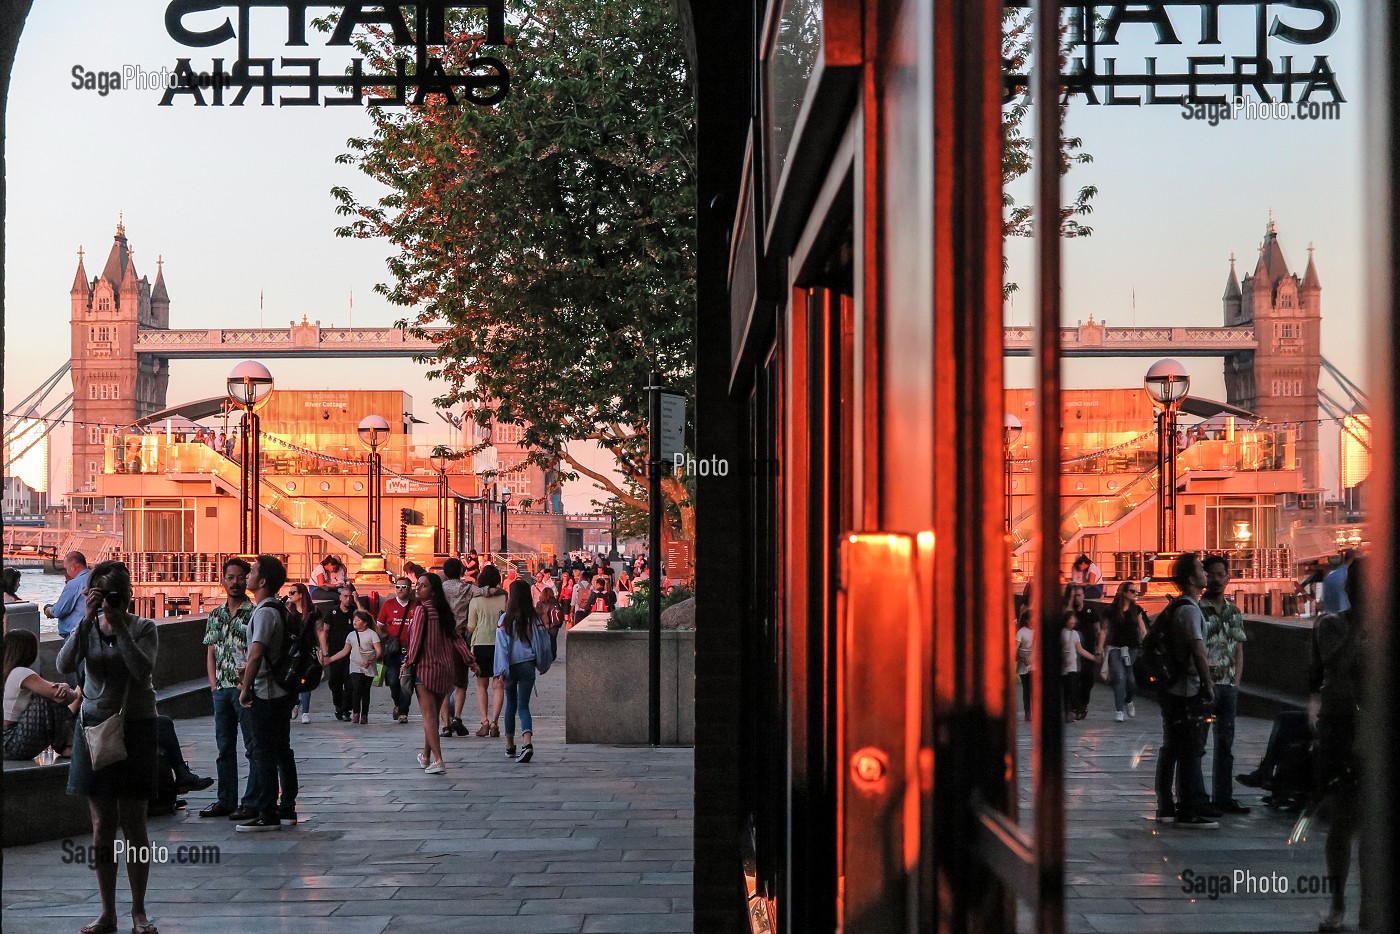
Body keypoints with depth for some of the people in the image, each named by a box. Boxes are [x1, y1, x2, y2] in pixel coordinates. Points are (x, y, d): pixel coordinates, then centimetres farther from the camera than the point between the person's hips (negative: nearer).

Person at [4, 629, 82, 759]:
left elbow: (51, 686, 10)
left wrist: (64, 687, -12)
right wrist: (76, 694, 2)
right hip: (13, 745, -10)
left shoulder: (8, 673, 13)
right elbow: (60, 696, -20)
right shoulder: (21, 673, -16)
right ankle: (67, 747, -1)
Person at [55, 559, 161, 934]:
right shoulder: (87, 627, 5)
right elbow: (64, 665, -13)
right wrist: (88, 619, -19)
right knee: (102, 824, 5)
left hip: (134, 727, -2)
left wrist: (120, 626, -21)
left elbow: (143, 670, -18)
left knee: (133, 823, -1)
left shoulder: (143, 628, -2)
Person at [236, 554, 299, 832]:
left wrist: (245, 689, -17)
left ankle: (267, 815, -5)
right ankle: (287, 808, 22)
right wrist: (247, 680, 20)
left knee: (263, 753, -6)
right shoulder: (279, 608, 13)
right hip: (282, 691, 10)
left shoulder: (265, 612, -17)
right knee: (282, 751, 15)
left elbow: (256, 654, -24)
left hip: (266, 694, -10)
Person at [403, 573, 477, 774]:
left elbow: (416, 639, -12)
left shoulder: (422, 610, -12)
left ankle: (438, 760, -18)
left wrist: (408, 662, 1)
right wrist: (470, 661, 10)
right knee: (433, 714, 18)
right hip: (445, 669, 7)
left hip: (426, 668, -7)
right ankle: (426, 757, 30)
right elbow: (456, 637, 9)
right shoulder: (444, 611, 9)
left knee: (428, 716, -8)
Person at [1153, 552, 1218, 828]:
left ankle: (1166, 807, 20)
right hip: (1189, 691, -10)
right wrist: (1208, 685, -19)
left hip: (1173, 689, 10)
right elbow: (1198, 650, -22)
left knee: (1172, 749, 14)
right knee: (1190, 751, -6)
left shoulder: (1174, 607, 15)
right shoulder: (1189, 609, -16)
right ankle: (1188, 811, -4)